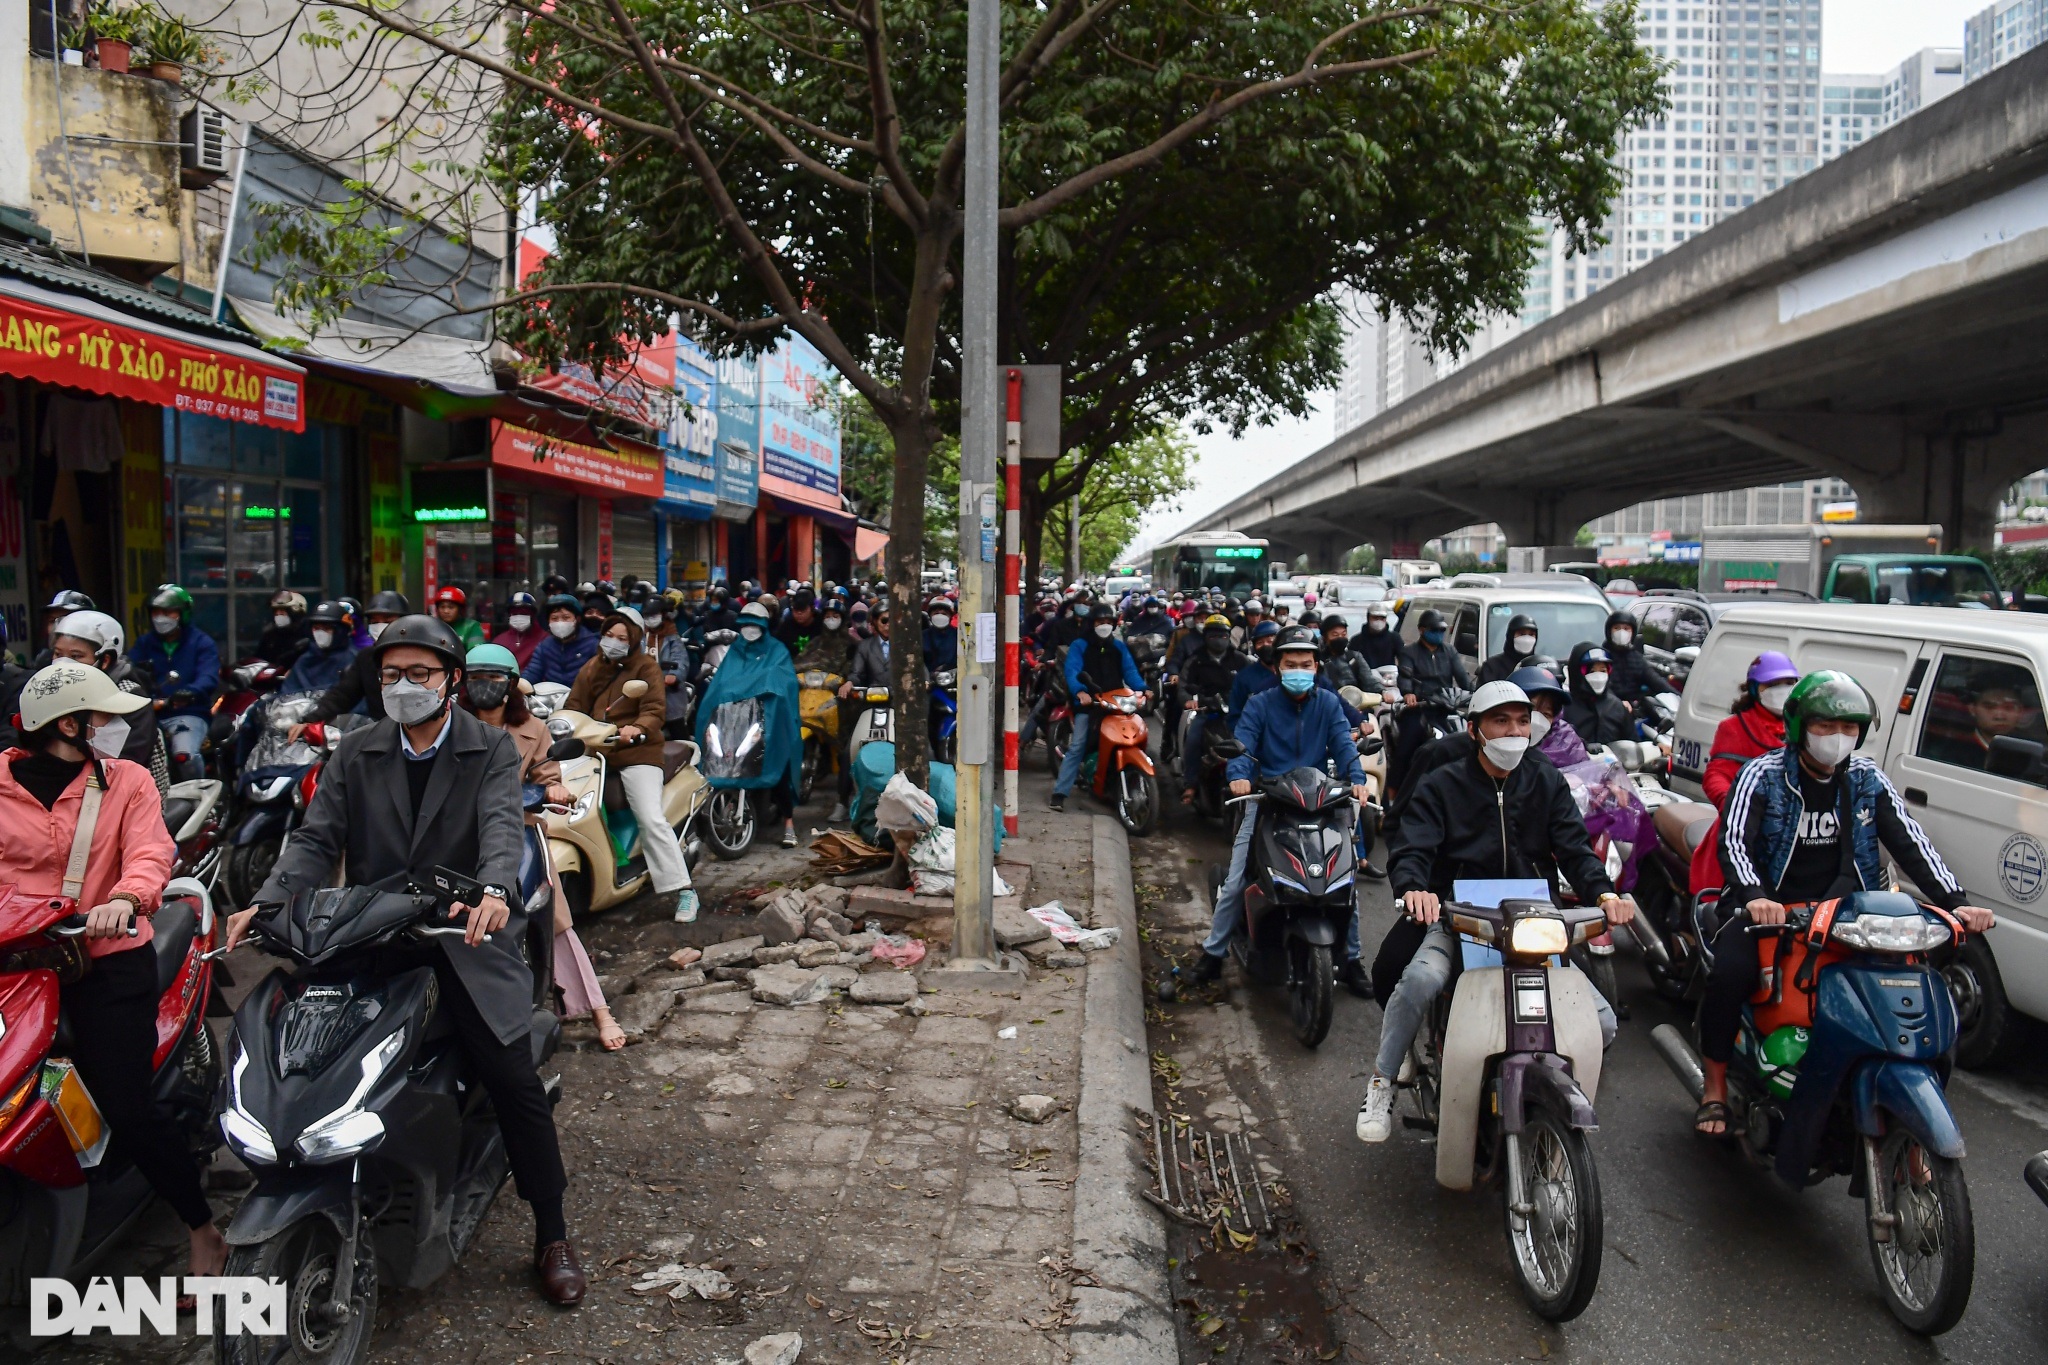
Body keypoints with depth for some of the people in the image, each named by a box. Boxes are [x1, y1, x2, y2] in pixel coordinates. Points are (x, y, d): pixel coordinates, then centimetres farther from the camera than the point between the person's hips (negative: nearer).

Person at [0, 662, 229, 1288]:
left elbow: (151, 853, -12)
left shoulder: (127, 780, 4)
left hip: (108, 959, -2)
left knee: (128, 1111, -6)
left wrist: (124, 898, -32)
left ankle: (204, 1231, 8)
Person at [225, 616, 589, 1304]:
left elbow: (501, 826, -15)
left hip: (464, 938, -2)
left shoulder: (492, 749, 3)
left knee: (516, 1082, -7)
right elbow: (316, 839, 2)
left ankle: (552, 1237, 7)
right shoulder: (355, 753, 11)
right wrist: (267, 903, -17)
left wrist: (492, 892, -36)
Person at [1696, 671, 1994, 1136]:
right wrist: (1754, 896, -39)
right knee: (1731, 974, -30)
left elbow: (1911, 844, 0)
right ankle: (1715, 1089, -11)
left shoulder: (1868, 780, 6)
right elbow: (1734, 840, -20)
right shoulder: (1763, 775, -7)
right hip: (1769, 908, -3)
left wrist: (1956, 902, -15)